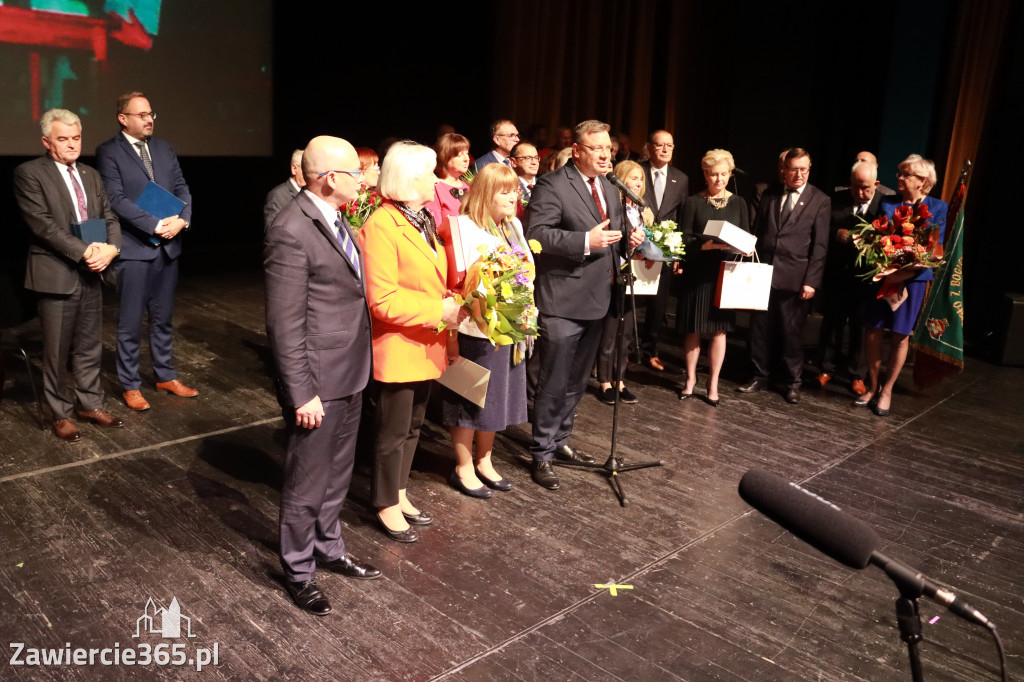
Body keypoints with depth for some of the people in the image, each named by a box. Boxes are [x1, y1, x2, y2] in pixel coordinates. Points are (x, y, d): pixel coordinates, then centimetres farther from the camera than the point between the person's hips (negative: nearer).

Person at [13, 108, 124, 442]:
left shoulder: (91, 175, 14)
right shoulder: (29, 173, -6)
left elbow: (109, 217, 10)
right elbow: (43, 224, -15)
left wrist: (111, 248, -10)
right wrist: (84, 251, -21)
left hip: (92, 274, 6)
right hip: (56, 274, -5)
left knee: (89, 346, 13)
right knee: (57, 351, 5)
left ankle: (89, 404, 26)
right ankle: (60, 414, 18)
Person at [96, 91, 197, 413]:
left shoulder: (164, 148, 12)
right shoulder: (109, 152, -4)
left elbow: (181, 188, 8)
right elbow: (117, 199, -13)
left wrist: (183, 219, -11)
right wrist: (155, 225, -20)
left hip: (168, 246, 5)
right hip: (134, 249, -5)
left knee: (163, 317, 15)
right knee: (130, 322, 4)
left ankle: (166, 376, 27)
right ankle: (130, 385, 15)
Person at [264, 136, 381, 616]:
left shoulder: (335, 219, 8)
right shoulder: (291, 233, -21)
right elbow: (285, 325, -20)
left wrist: (359, 369, 13)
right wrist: (302, 393, -20)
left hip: (349, 376, 9)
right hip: (319, 382, -9)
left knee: (337, 475, 23)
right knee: (307, 485, 9)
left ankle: (328, 549, 42)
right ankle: (299, 573, 28)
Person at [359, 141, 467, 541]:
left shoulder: (422, 220, 10)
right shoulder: (381, 226, -19)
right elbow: (382, 300, -24)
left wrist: (451, 302, 2)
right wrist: (438, 310, -22)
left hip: (424, 346, 9)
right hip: (397, 350, -9)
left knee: (412, 427, 20)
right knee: (393, 433, 6)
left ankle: (399, 494, 36)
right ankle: (387, 507, 24)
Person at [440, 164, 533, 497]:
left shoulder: (513, 225, 11)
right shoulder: (464, 227, -13)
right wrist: (451, 332, -23)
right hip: (474, 329, -7)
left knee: (496, 396, 17)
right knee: (469, 398, 6)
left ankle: (483, 461, 33)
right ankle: (464, 468, 21)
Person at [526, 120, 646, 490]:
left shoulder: (609, 189, 14)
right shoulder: (553, 185, -12)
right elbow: (536, 233, -21)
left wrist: (629, 238, 3)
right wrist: (586, 241, -27)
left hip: (596, 299, 8)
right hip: (562, 302, -8)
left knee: (576, 380, 18)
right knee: (554, 382, -1)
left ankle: (559, 441, 34)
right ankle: (541, 455, 12)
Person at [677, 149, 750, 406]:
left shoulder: (738, 203, 9)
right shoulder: (693, 202, 2)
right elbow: (685, 239, -5)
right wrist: (711, 244, -21)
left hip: (725, 273, 1)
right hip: (697, 272, -1)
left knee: (719, 329, 3)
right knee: (694, 329, 3)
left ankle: (713, 385, 12)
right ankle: (690, 379, 19)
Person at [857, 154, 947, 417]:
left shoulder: (937, 208, -1)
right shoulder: (887, 203, 8)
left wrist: (904, 274, -19)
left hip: (912, 279, -2)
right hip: (882, 275, 2)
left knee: (900, 336, 4)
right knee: (872, 331, 2)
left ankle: (886, 391, 17)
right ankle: (872, 386, 18)